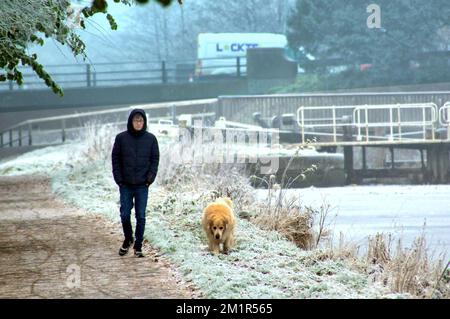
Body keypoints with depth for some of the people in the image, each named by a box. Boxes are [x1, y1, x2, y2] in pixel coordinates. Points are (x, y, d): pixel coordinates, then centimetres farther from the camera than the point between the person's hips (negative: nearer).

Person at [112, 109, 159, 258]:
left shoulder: (150, 139, 0)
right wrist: (118, 178, -3)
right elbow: (115, 159, 3)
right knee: (125, 214, 4)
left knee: (141, 216, 1)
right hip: (125, 185, 0)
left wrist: (150, 178, -7)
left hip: (142, 185, 0)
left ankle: (138, 245, 11)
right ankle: (128, 239, 27)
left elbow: (155, 159, 4)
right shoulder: (121, 138, -1)